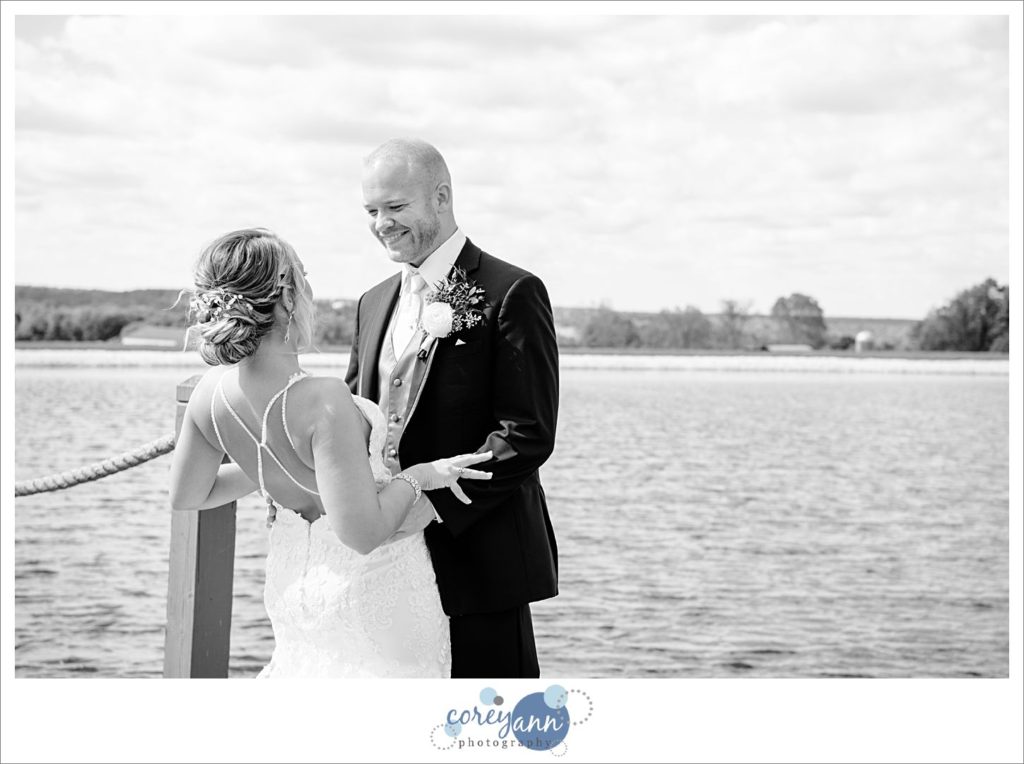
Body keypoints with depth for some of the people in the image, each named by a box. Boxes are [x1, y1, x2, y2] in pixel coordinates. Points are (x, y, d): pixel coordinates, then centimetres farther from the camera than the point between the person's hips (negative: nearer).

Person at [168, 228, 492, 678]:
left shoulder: (213, 393, -11)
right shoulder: (323, 402, -32)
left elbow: (187, 496, 5)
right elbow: (362, 531, -33)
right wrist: (419, 476, -17)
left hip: (294, 583, 7)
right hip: (374, 586, -6)